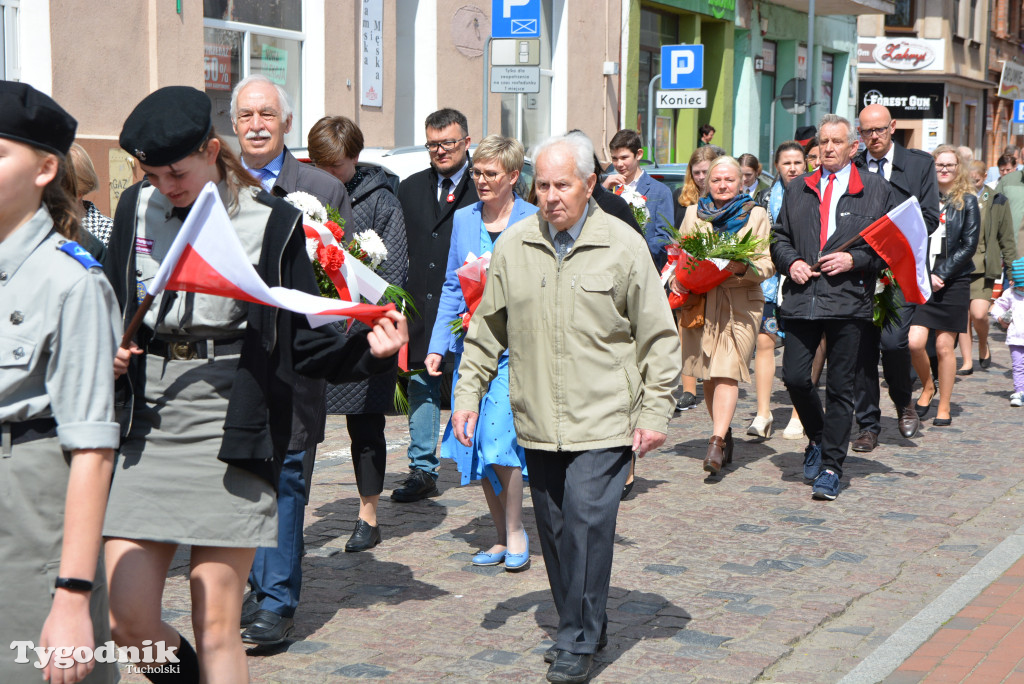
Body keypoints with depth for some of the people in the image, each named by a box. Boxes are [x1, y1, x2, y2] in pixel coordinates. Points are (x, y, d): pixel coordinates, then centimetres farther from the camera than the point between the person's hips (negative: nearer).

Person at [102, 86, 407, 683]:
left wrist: (369, 351, -17)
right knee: (125, 620, -2)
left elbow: (306, 340, 1)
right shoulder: (137, 208, 8)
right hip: (146, 432, 4)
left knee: (216, 629, -1)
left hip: (232, 434, -3)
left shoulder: (273, 223, -1)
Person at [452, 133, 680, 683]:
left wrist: (654, 412, -3)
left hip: (602, 421, -4)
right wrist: (468, 392, 9)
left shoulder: (623, 246, -2)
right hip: (536, 423, 4)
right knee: (553, 529, 9)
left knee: (587, 521, -11)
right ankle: (579, 627, 26)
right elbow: (487, 329, 16)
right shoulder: (512, 246, 6)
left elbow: (658, 337, 2)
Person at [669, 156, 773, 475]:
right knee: (708, 375, 6)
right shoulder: (694, 213, 16)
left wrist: (742, 268, -19)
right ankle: (724, 435, 21)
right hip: (699, 303, 3)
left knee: (727, 373, -15)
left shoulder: (756, 215, 7)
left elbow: (768, 264, 1)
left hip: (740, 304, -3)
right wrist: (674, 278, -2)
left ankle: (717, 443, -21)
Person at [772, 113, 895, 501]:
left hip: (849, 301, -3)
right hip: (802, 299, 3)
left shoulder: (876, 190, 5)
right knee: (794, 377, -3)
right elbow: (780, 237, 21)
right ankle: (817, 440, 25)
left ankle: (831, 467, 9)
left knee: (840, 388, 0)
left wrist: (854, 261, -10)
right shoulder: (799, 191, 16)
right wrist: (791, 262, 1)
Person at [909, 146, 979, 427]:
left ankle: (944, 406, 15)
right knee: (915, 342, -11)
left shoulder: (967, 201, 3)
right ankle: (927, 387, 17)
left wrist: (941, 274, -11)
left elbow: (969, 246, -2)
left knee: (944, 346, 2)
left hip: (953, 282, -1)